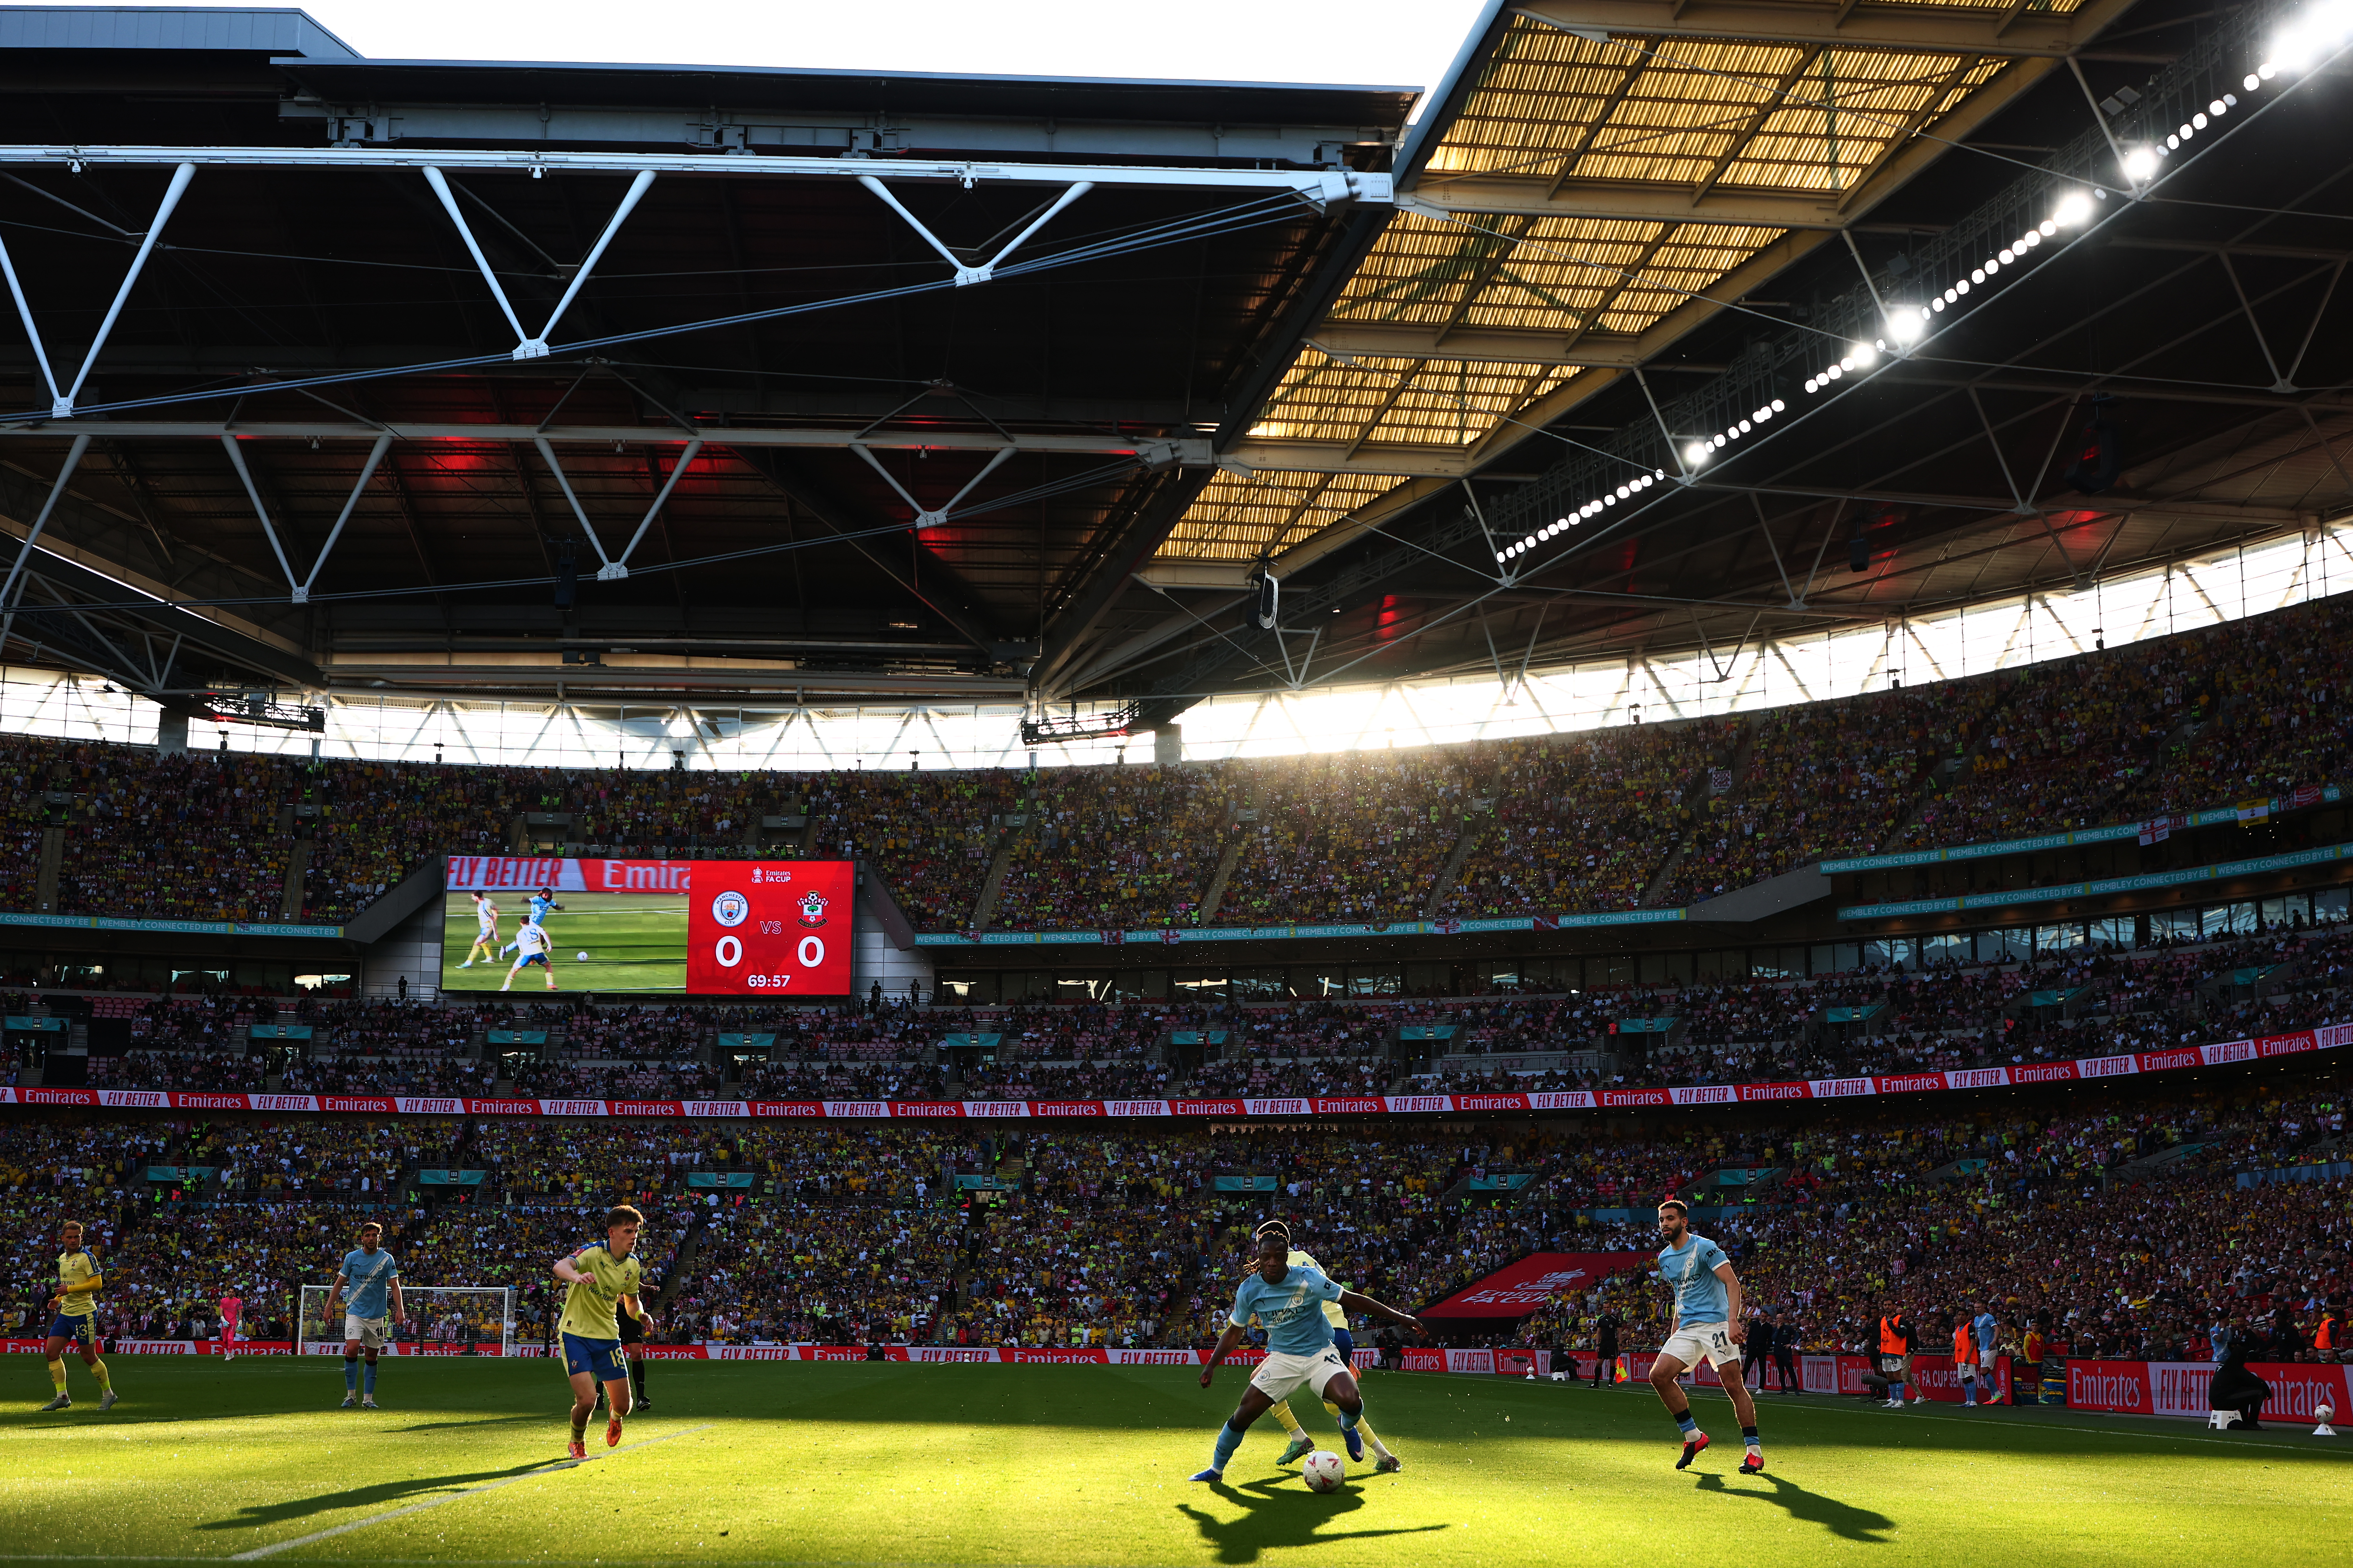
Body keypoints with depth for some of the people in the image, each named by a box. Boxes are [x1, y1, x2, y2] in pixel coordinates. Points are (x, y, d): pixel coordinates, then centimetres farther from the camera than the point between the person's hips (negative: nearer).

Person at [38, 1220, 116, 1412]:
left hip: (84, 1313, -8)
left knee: (89, 1357, -3)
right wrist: (58, 1300, 9)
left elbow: (97, 1283, -17)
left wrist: (69, 1290, -20)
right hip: (65, 1313, 8)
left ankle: (108, 1393, 14)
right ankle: (62, 1397, 5)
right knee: (51, 1352, -2)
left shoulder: (87, 1257, -10)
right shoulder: (62, 1258, 14)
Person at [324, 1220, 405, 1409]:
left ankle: (368, 1398, 13)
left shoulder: (387, 1259, 0)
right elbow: (339, 1283, 9)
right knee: (352, 1349, -17)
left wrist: (400, 1309, -16)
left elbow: (394, 1286, -3)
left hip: (376, 1315, 1)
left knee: (372, 1356, 5)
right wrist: (328, 1307, 6)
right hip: (355, 1312, -1)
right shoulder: (352, 1257, 1)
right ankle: (351, 1394, -4)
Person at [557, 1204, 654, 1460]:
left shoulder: (633, 1265, 1)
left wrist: (641, 1315, -8)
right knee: (587, 1399, -19)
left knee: (623, 1405, 2)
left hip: (607, 1335, 5)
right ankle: (577, 1444, 14)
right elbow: (561, 1266, -39)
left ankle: (615, 1418, 42)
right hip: (575, 1333, -5)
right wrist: (577, 1276, -62)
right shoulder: (593, 1253, -19)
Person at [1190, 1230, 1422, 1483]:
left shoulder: (1308, 1280, -18)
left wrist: (1398, 1317, -11)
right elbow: (1234, 1332, 7)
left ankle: (1347, 1426, 10)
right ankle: (1216, 1469, 15)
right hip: (1282, 1359, 3)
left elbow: (1352, 1300, -12)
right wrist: (1211, 1365, 0)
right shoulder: (1248, 1290, -9)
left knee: (1350, 1402, -29)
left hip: (1320, 1354, -2)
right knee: (1244, 1414, -7)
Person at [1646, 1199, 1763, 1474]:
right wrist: (1675, 1330, 21)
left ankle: (1755, 1452, -2)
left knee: (1734, 1385, -11)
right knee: (1659, 1375, -8)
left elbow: (1732, 1283, -14)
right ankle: (1694, 1437, 3)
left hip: (1716, 1324, -7)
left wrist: (1733, 1320, -27)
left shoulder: (1704, 1248, -8)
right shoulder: (1664, 1258, 15)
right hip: (1687, 1328, 7)